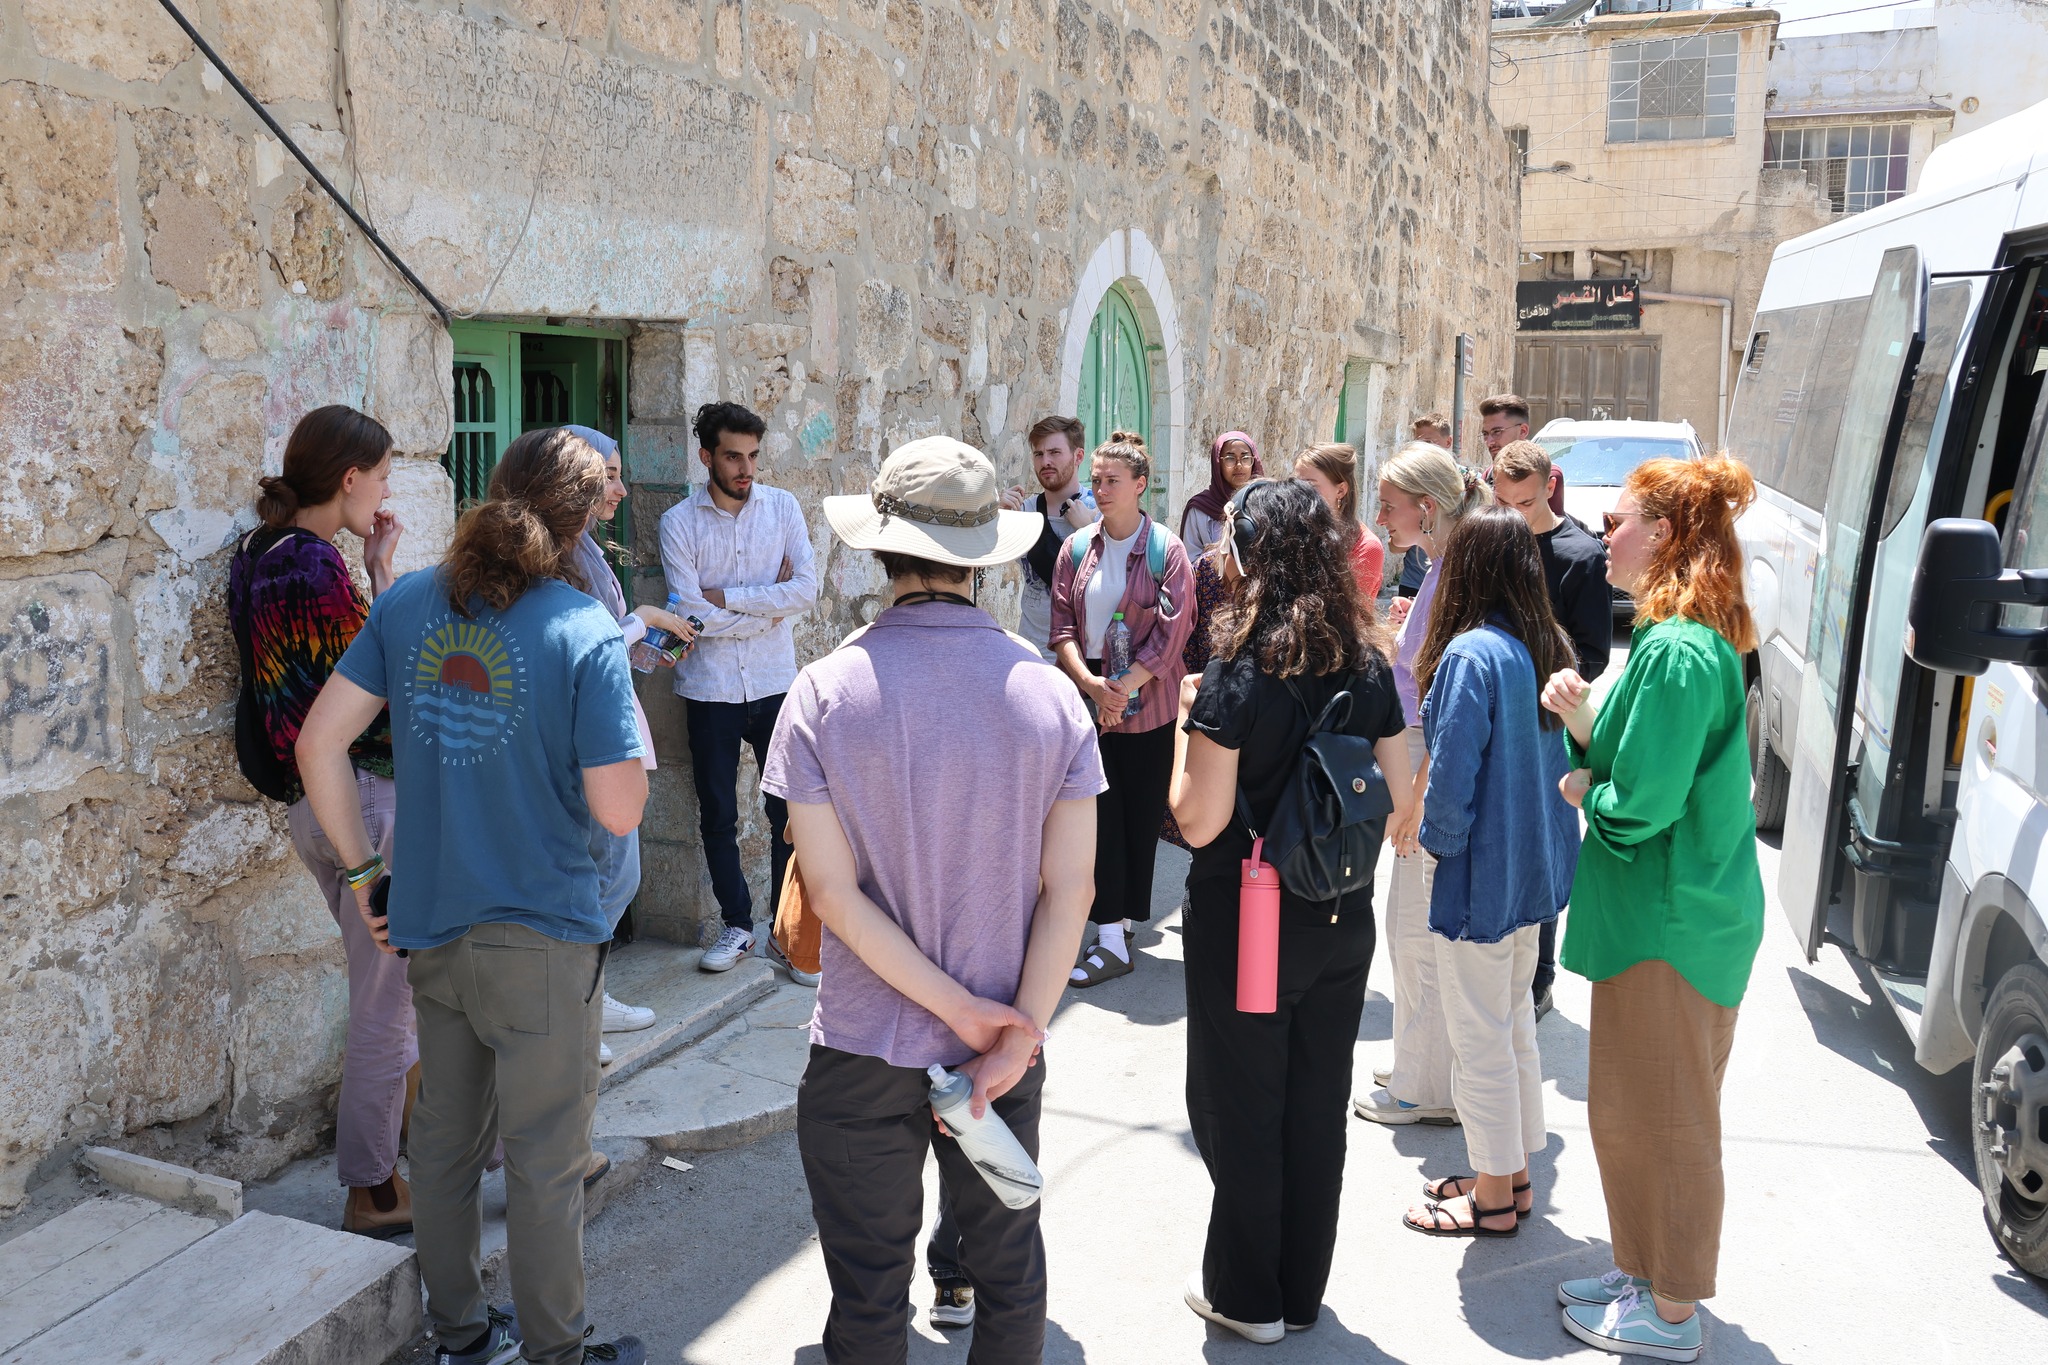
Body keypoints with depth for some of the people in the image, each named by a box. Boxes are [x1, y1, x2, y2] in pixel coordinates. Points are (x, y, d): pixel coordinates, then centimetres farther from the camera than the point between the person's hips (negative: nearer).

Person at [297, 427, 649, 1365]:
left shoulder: (408, 603, -1)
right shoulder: (584, 632, -17)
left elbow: (319, 741, -1)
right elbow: (618, 811, -18)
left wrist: (362, 868, 6)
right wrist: (627, 725, -1)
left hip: (428, 925, 6)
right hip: (540, 935, -5)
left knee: (444, 1138, 21)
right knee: (545, 1160, 10)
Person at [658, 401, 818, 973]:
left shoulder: (783, 507, 1)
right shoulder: (680, 522, -4)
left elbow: (806, 590, -11)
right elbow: (694, 614, -14)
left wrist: (725, 595, -13)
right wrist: (770, 605, -10)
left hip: (775, 684, 1)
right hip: (710, 690, 0)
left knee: (788, 810, 6)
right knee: (717, 815, 9)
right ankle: (736, 925, 25)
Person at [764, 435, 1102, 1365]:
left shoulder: (825, 693, -12)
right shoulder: (1049, 692, -7)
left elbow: (833, 892, -15)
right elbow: (1070, 890, -9)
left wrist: (961, 1008, -11)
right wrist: (1013, 1034, -8)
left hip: (864, 1051, -2)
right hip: (1006, 1044, 2)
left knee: (869, 1290, 14)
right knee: (1009, 1267, 20)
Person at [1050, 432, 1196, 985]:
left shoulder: (1166, 551, -4)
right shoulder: (1076, 548, 7)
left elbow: (1171, 635, -9)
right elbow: (1063, 627, 3)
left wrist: (1123, 688, -15)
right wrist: (1091, 683, -12)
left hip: (1148, 705, -2)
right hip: (1088, 699, 2)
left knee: (1142, 813, 4)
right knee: (1100, 813, 1)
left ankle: (1126, 914, 17)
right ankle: (1111, 938, 8)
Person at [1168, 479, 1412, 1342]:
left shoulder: (1238, 675, -19)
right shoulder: (1368, 664, -1)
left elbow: (1198, 821, -20)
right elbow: (1395, 800, 4)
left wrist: (1184, 720, -7)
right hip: (1342, 922, 6)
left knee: (1240, 1111, 11)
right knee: (1318, 1109, 17)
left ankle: (1247, 1297, 27)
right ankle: (1302, 1292, 34)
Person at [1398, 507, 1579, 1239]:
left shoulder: (1471, 655, -22)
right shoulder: (1547, 647, 3)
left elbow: (1452, 773, -22)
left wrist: (1436, 840, -5)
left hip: (1482, 876, -9)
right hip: (1535, 868, 9)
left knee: (1479, 1040, 6)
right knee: (1515, 1025, 21)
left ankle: (1494, 1199, 20)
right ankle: (1513, 1175, 35)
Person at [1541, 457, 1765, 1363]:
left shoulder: (1676, 650, -22)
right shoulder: (1689, 640, 10)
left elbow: (1641, 801, -25)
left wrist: (1577, 790, -7)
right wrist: (1582, 719, -3)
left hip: (1670, 922, -10)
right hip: (1658, 913, 10)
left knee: (1661, 1118, 5)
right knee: (1628, 1109, 21)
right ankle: (1645, 1272, 37)